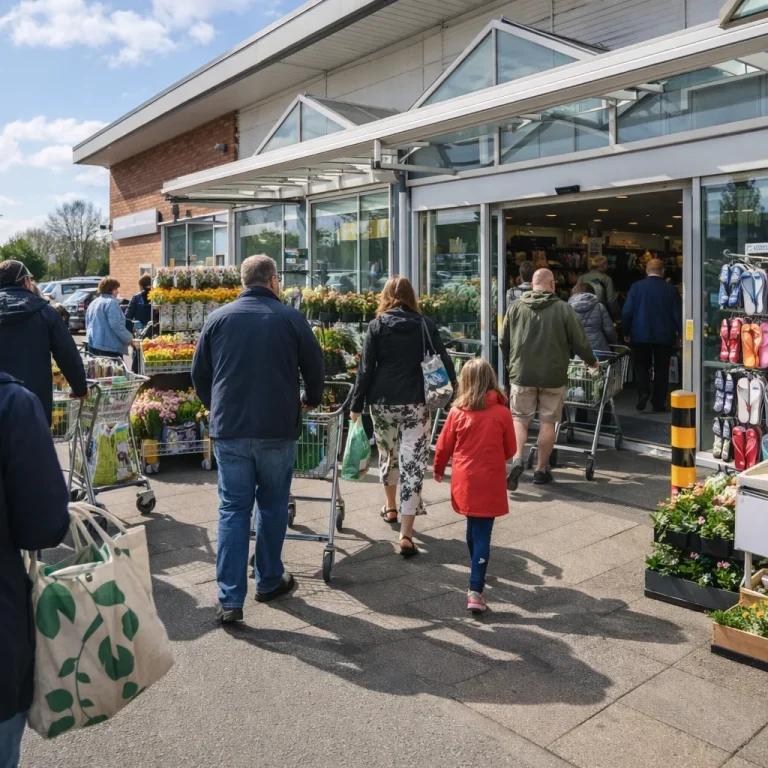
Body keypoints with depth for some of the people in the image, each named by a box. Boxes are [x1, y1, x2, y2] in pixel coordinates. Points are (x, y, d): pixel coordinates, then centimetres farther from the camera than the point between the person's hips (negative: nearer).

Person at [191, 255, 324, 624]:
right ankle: (269, 580, 28)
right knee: (272, 506, 14)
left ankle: (230, 599, 3)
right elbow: (315, 368, 6)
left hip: (229, 429, 1)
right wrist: (311, 399, 26)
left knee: (232, 510, 5)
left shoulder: (218, 318, 4)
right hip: (277, 429, -1)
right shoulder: (290, 318, -1)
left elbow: (199, 374, 9)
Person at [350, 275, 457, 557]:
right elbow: (443, 360, 3)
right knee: (413, 462, -3)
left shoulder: (377, 325, 1)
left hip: (382, 401, 1)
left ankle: (391, 507, 43)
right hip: (416, 402, 0)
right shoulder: (425, 324, 4)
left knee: (388, 454, 23)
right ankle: (406, 535, -8)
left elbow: (366, 368, -2)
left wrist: (356, 404, 2)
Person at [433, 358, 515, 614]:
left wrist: (438, 470, 21)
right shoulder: (502, 413, -9)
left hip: (464, 481, 2)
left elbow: (443, 446, 2)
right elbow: (510, 450, 2)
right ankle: (475, 591, -8)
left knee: (472, 528, 21)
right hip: (490, 482, -2)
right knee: (483, 535, -2)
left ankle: (478, 575, 40)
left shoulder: (457, 412, -6)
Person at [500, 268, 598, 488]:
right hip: (553, 375, -1)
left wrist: (510, 362, 25)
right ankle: (541, 470, 16)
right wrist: (591, 360, 19)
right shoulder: (563, 309, -6)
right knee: (547, 422, 9)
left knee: (520, 419, 11)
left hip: (522, 374, 1)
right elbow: (580, 341, -1)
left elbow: (503, 342, 6)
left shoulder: (515, 307, -1)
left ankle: (517, 460, -9)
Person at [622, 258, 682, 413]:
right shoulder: (671, 289, -2)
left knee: (641, 365, 15)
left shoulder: (636, 287, -4)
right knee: (661, 369, 8)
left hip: (641, 335, 0)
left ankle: (643, 392, -8)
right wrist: (680, 333, 11)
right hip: (664, 336, 0)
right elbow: (677, 314, 0)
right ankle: (658, 404, 8)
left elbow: (627, 311, -4)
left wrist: (626, 332, 6)